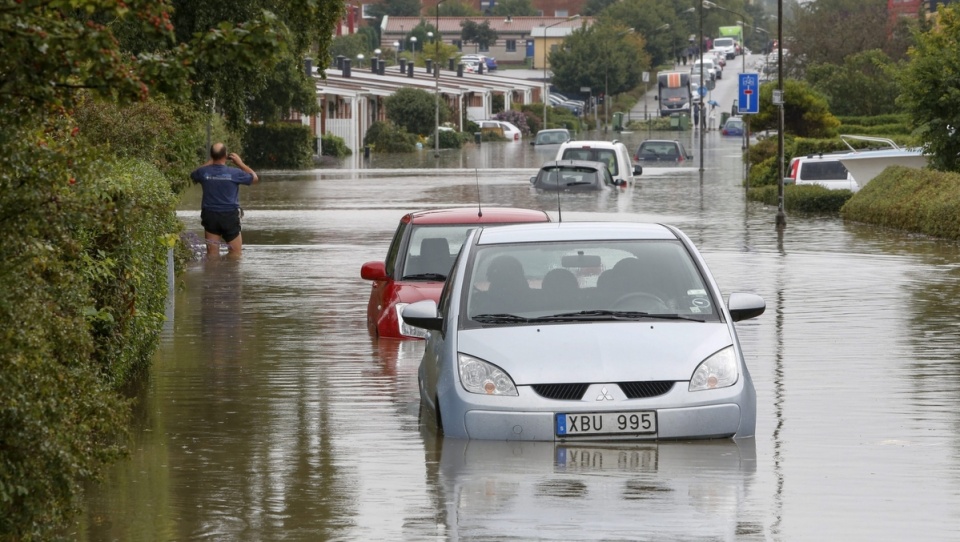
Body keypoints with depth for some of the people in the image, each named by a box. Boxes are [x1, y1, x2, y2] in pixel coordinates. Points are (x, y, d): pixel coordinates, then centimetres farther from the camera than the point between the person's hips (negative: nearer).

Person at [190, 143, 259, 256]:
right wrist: (240, 163, 11)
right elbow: (255, 178, 5)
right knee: (236, 254, 5)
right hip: (230, 216, -2)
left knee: (212, 254, 7)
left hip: (210, 216, 3)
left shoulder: (204, 172, -6)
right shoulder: (235, 173, -12)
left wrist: (210, 162, 20)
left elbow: (193, 176, 20)